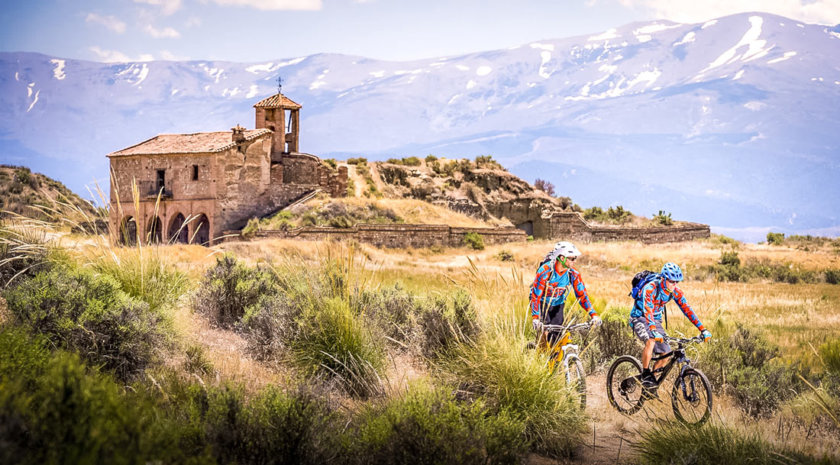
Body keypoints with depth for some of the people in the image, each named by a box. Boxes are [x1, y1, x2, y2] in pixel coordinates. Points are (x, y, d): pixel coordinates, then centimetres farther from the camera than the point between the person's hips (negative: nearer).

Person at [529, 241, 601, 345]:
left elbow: (582, 295, -16)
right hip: (542, 302, -4)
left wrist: (593, 315, -27)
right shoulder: (545, 270, -30)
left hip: (557, 305, 4)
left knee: (558, 333, -8)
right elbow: (536, 296, -32)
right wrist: (535, 318, -42)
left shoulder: (574, 274, -17)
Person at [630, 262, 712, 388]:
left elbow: (687, 310, -11)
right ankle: (645, 374, -19)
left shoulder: (676, 292, -10)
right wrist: (654, 331, -55)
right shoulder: (650, 288, -29)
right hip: (640, 318, -6)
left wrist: (703, 329, -19)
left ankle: (652, 376, 15)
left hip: (656, 320, 6)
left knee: (666, 354, -7)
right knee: (651, 341, -35)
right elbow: (647, 310, -41)